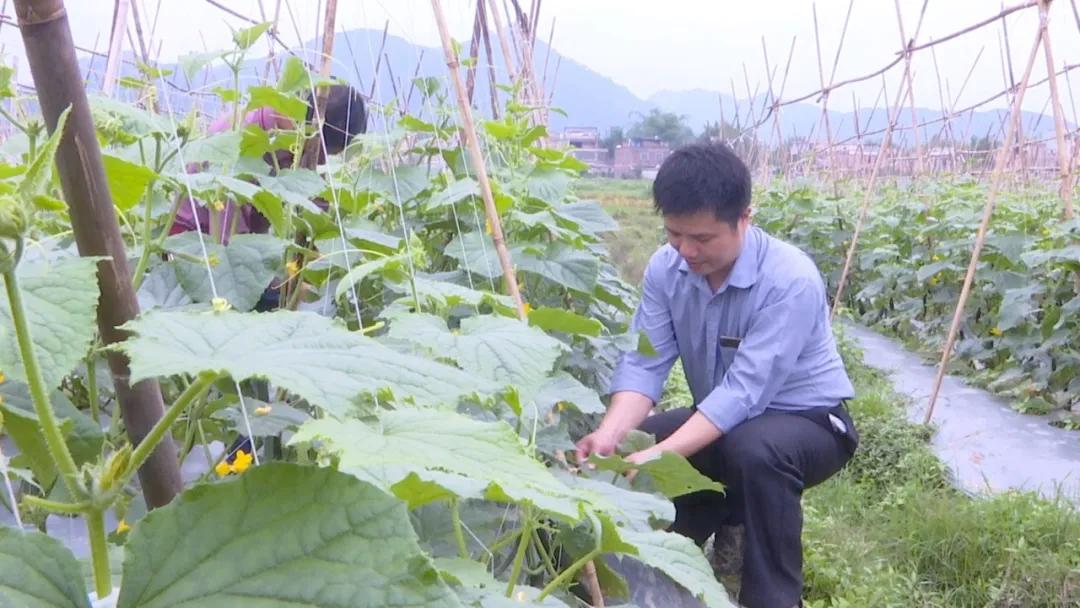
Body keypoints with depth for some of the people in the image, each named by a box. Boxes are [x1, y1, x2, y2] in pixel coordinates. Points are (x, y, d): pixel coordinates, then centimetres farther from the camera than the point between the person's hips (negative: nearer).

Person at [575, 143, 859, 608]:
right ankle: (727, 512, 12)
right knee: (626, 448, -11)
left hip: (808, 421, -6)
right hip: (721, 421, 6)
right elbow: (644, 362, -17)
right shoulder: (665, 268, -12)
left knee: (753, 450, -38)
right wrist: (608, 435, -35)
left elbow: (744, 390, -36)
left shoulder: (790, 280, -30)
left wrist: (661, 456, -45)